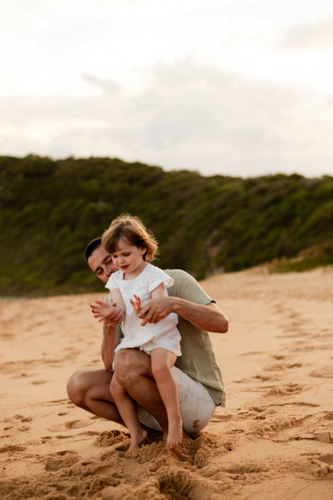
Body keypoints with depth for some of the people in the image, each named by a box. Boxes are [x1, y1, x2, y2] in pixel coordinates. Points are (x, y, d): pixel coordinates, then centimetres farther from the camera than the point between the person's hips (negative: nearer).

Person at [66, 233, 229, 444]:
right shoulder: (114, 302, 8)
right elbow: (110, 366, -3)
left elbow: (221, 323, -20)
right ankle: (148, 431, -2)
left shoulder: (174, 280, -7)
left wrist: (174, 304, -36)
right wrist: (109, 327, -22)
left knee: (127, 361, -30)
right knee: (79, 385, -9)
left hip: (200, 397, -6)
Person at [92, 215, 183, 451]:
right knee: (116, 385, -4)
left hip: (160, 335, -6)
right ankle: (136, 432, 12)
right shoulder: (116, 280, 9)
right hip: (132, 339, 6)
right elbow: (121, 308, -4)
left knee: (160, 366, -36)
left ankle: (175, 419, -22)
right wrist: (112, 312, -29)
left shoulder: (153, 275, -8)